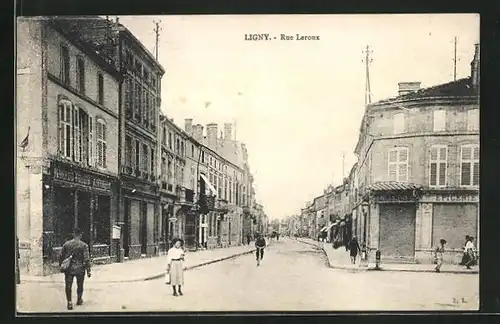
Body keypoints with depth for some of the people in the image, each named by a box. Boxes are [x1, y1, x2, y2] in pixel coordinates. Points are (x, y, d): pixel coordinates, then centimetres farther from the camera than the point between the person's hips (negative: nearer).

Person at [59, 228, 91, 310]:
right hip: (80, 269, -1)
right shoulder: (84, 245, -9)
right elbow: (86, 259, -11)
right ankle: (79, 300, 32)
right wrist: (88, 270, -6)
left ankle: (69, 302, -3)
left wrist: (60, 265, 19)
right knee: (80, 285, 18)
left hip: (68, 269, 1)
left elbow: (61, 256, 5)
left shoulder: (66, 244, -1)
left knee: (68, 286, 7)